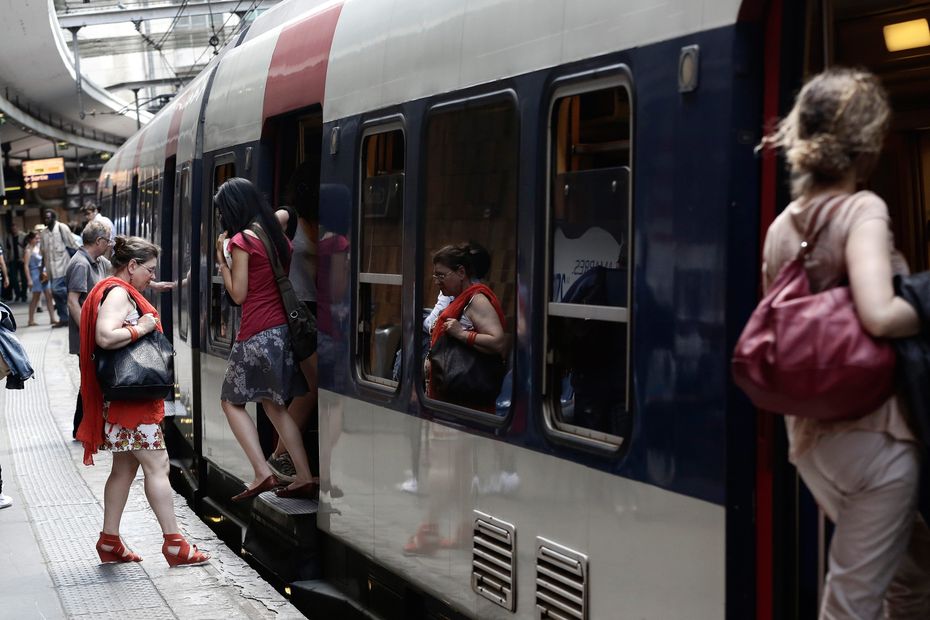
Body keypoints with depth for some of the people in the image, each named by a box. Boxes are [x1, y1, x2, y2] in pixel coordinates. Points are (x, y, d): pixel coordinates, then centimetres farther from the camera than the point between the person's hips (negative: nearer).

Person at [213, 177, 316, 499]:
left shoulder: (241, 240, -10)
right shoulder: (278, 236, 12)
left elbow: (238, 294, -8)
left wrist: (221, 259, 1)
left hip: (257, 334, -7)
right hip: (283, 328, 8)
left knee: (232, 401, 6)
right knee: (273, 404, 15)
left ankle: (262, 472, -7)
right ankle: (305, 476, 7)